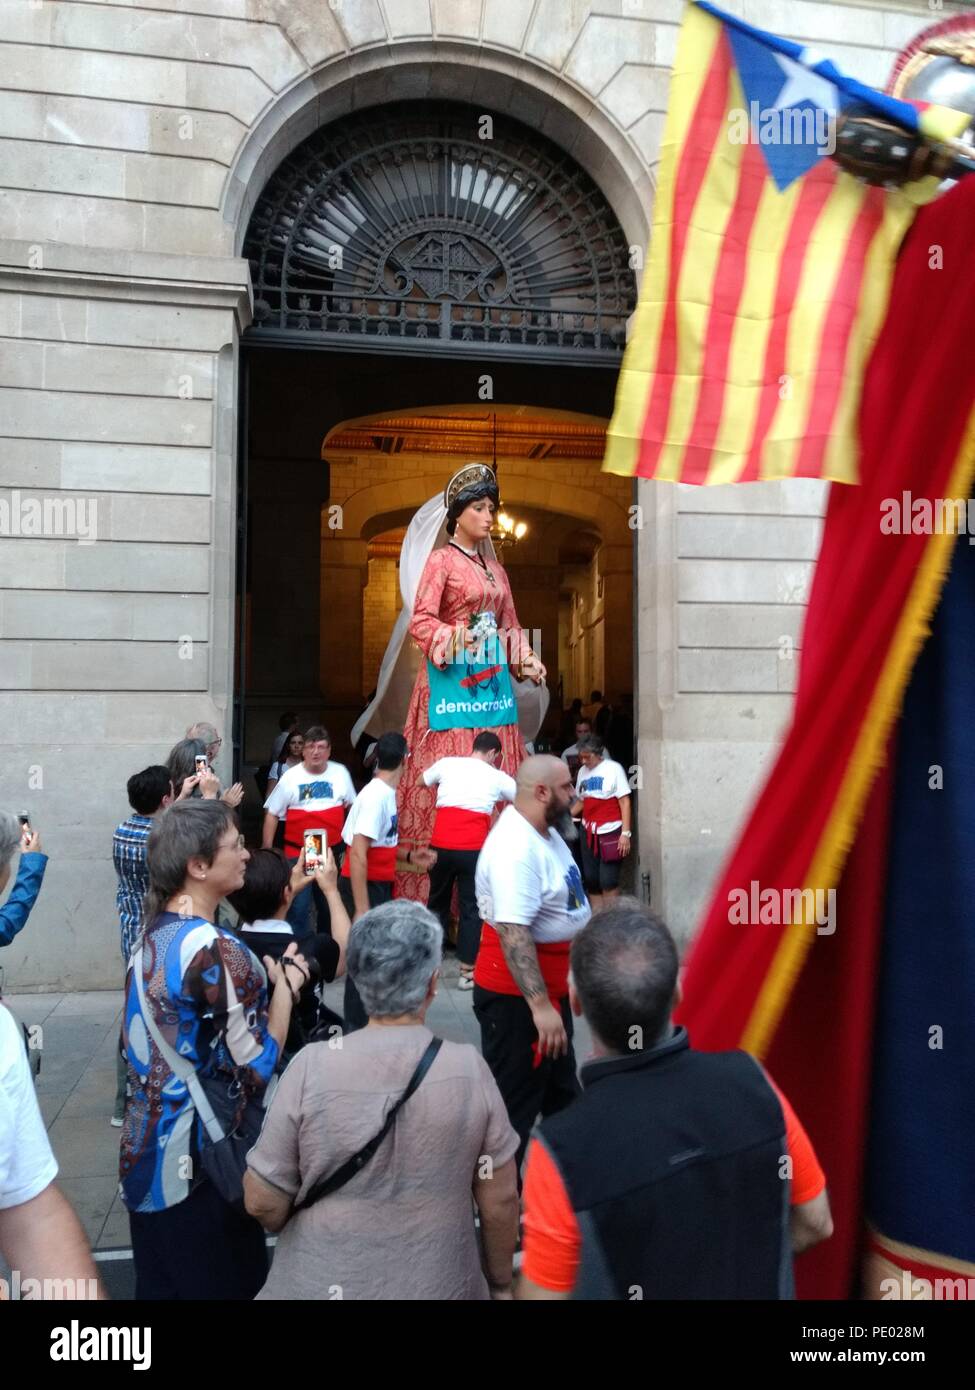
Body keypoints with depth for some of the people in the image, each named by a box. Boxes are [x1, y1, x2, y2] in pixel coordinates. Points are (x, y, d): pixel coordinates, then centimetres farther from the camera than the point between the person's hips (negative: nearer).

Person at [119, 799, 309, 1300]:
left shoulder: (154, 933, 1)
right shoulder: (217, 948, -25)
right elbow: (258, 1070, -21)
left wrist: (265, 979, 5)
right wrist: (285, 985, -10)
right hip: (195, 1154, -8)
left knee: (160, 1283, 22)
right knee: (224, 1283, 12)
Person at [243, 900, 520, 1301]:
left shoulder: (312, 1068, -19)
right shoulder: (468, 1069, -17)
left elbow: (262, 1202, -10)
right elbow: (500, 1199, -8)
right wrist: (501, 1283, 9)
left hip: (323, 1284, 0)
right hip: (439, 1285, 1)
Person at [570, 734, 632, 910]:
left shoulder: (613, 768, -5)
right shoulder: (583, 771, 10)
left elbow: (625, 802, -6)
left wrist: (625, 833, -12)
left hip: (610, 832, -6)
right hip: (588, 832, 6)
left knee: (608, 881, -10)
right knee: (590, 879, 7)